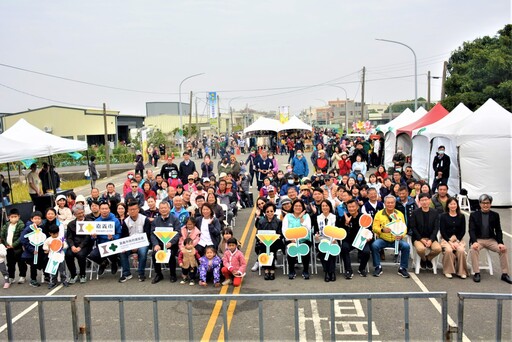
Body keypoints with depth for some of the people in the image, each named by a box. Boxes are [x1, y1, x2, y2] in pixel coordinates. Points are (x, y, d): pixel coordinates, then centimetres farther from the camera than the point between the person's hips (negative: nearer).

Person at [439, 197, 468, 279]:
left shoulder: (461, 216, 7)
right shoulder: (443, 216, 1)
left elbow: (463, 231, 5)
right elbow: (442, 231, -3)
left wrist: (457, 240, -9)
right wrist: (450, 242, -13)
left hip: (458, 239, 2)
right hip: (446, 239, -2)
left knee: (461, 250, -29)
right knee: (448, 250, -31)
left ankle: (462, 272, -14)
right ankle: (448, 271, -15)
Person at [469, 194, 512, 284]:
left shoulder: (495, 215, 6)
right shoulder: (474, 215, 0)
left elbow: (498, 231, 4)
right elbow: (471, 230, -7)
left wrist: (500, 243, -14)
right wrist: (474, 242, -26)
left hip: (491, 240, 2)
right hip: (478, 240, -2)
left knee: (503, 249, -22)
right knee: (473, 249, -32)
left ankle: (504, 274, -10)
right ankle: (477, 273, -24)